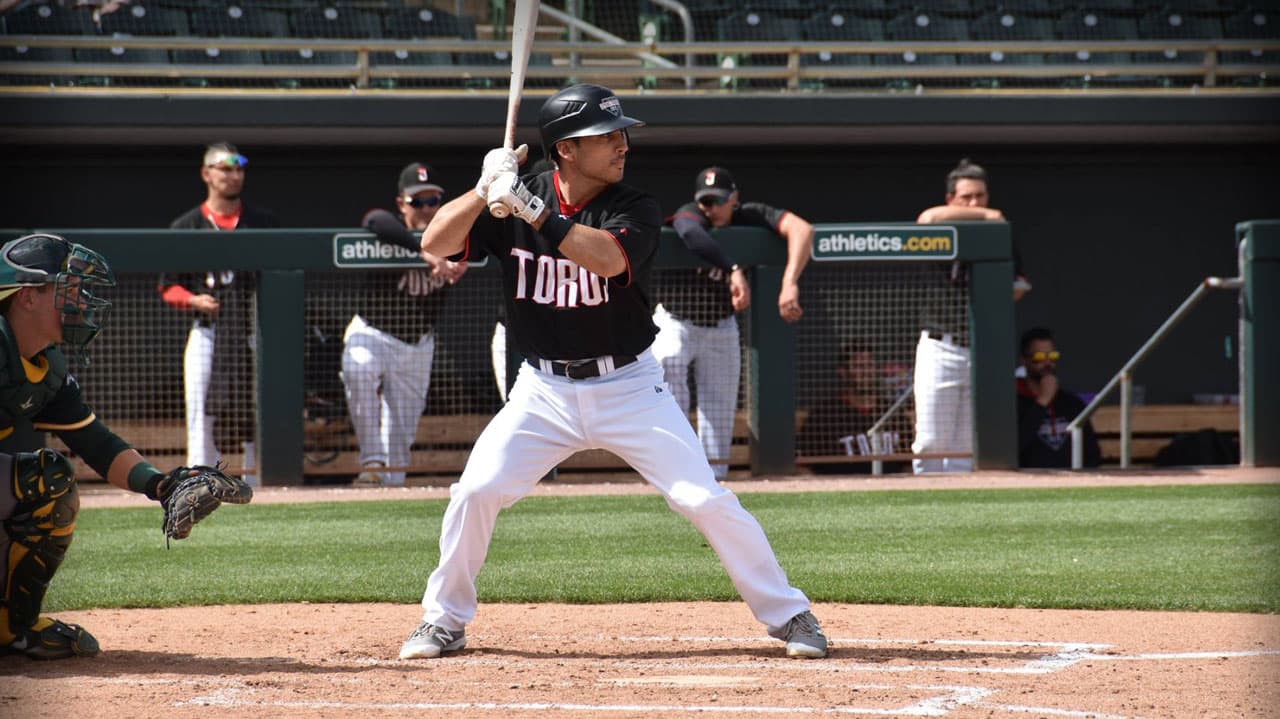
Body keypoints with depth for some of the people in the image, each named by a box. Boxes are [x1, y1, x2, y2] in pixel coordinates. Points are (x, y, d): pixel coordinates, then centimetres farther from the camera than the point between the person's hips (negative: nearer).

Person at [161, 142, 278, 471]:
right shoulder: (186, 226, 9)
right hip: (207, 331, 0)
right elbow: (168, 287, 9)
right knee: (201, 414, -4)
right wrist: (194, 300, -10)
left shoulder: (264, 222, 11)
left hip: (256, 331, 0)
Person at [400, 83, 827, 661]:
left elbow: (607, 256, -31)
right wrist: (486, 189, -25)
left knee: (705, 500, -9)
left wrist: (530, 209, -34)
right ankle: (444, 622, 9)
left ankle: (787, 615, 5)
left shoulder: (634, 209, -10)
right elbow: (436, 243, -10)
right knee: (476, 492, -11)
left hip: (628, 388, -1)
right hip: (543, 390, 1)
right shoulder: (512, 202, -3)